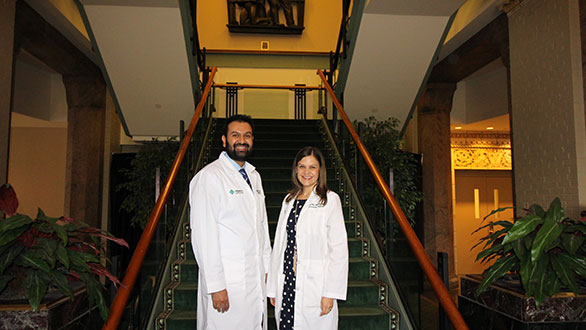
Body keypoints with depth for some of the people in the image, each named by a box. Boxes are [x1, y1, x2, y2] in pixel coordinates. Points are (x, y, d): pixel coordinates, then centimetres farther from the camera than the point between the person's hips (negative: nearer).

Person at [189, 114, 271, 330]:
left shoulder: (253, 175, 14)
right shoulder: (209, 177, -11)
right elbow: (203, 235, -16)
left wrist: (267, 267, 15)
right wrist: (215, 285, -17)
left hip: (257, 280, 7)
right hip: (226, 283, -7)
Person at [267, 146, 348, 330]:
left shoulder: (330, 199, -4)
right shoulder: (289, 200, 10)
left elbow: (339, 248, -8)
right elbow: (279, 244, 11)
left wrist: (330, 293, -12)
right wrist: (272, 287, 10)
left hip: (314, 286, -4)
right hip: (287, 283, 4)